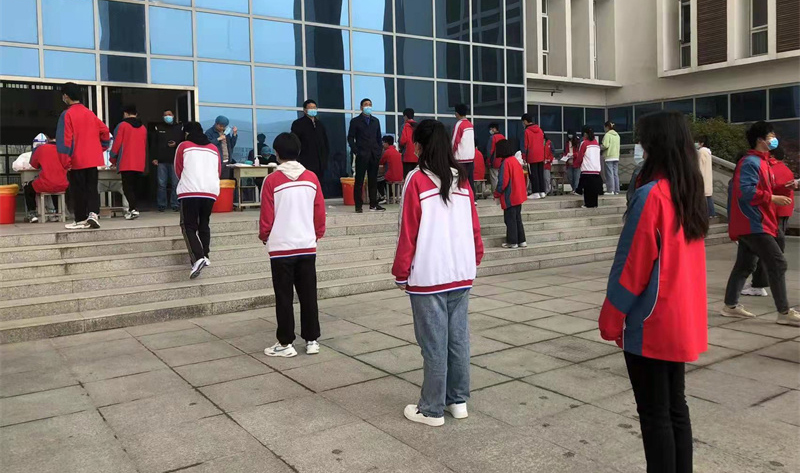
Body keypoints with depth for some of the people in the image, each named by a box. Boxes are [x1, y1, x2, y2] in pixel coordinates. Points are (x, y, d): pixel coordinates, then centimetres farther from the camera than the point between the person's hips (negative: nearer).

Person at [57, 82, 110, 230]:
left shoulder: (67, 114, -8)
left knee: (78, 190, 3)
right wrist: (101, 148, 17)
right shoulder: (89, 113, 10)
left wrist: (65, 161, -12)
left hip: (76, 161, -5)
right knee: (92, 188, 8)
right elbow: (104, 130, 10)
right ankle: (93, 213, -10)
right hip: (93, 159, 5)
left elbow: (64, 139, -13)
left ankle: (81, 220, 8)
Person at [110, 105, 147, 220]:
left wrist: (113, 160, 9)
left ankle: (133, 209, -20)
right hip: (140, 164, 5)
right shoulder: (143, 128, 13)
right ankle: (132, 208, 16)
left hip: (126, 163, -5)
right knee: (135, 186, 12)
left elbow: (116, 144, -4)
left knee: (127, 187, -6)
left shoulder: (122, 125, -3)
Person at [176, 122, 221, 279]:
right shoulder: (214, 148, 16)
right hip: (211, 191, 4)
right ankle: (205, 256, 15)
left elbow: (178, 170, 11)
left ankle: (198, 258, -16)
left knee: (188, 226, 2)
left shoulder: (183, 146, 6)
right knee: (204, 224, 20)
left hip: (190, 191, -4)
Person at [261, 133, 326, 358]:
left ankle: (285, 343, 11)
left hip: (281, 247, -3)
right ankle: (312, 340, 17)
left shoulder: (272, 180, -9)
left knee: (284, 298, 5)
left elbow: (266, 216, -6)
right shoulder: (312, 178, 1)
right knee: (308, 295, 10)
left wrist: (264, 236, 12)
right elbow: (320, 213, 4)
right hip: (307, 246, 3)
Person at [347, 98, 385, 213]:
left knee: (373, 181, 6)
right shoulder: (355, 121, 5)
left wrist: (380, 150, 6)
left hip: (374, 155, 4)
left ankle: (373, 204, 11)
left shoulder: (375, 121, 17)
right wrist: (355, 151, -9)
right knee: (359, 181, -2)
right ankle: (358, 205, 0)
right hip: (362, 155, -4)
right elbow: (350, 138, 2)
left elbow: (379, 137, 18)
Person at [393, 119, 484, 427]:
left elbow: (408, 232, -10)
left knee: (434, 344, 2)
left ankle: (432, 409, 13)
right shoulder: (461, 180, 7)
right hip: (461, 273, 6)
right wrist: (475, 260, 20)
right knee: (458, 339, 14)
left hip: (429, 276, -6)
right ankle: (458, 401, 25)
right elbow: (474, 227, 10)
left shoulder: (417, 180, -10)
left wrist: (401, 273, -2)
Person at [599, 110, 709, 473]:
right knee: (675, 406, 17)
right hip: (684, 320, 8)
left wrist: (611, 320, -7)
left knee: (654, 413, 3)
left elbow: (631, 265, -17)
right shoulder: (691, 192, 6)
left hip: (651, 324, -8)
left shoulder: (652, 195, -19)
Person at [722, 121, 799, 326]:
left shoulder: (760, 162, 19)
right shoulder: (751, 162, -14)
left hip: (751, 223, 11)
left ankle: (731, 306, 19)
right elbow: (747, 191, -24)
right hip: (754, 224, -11)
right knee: (777, 263, -10)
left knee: (745, 265, 13)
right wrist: (773, 198, -22)